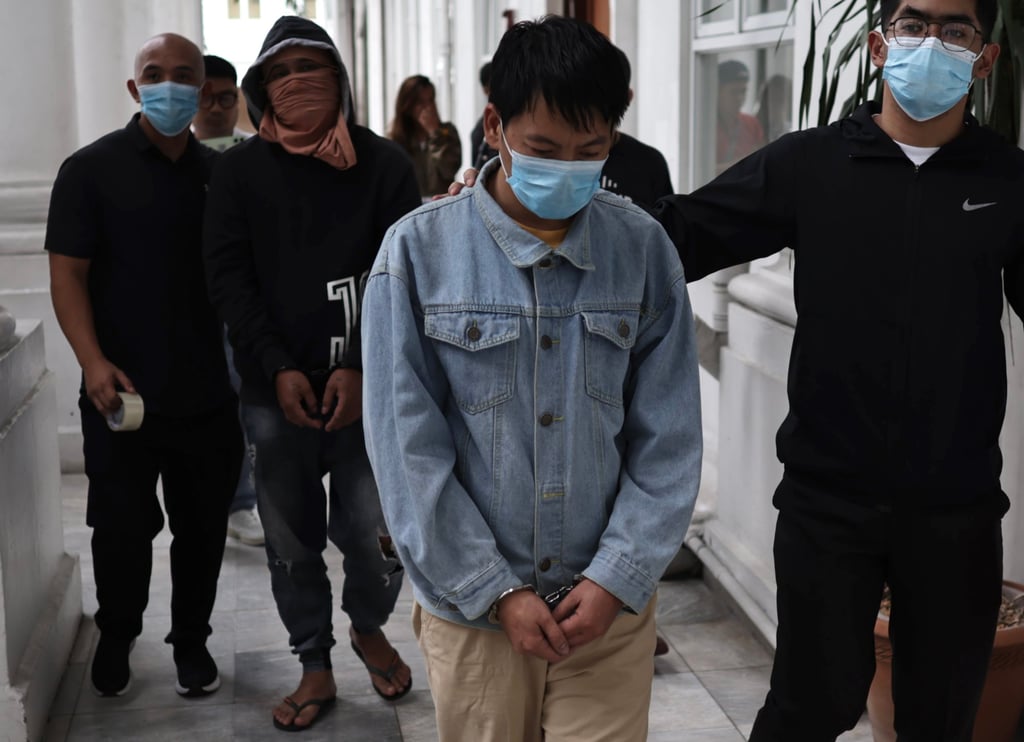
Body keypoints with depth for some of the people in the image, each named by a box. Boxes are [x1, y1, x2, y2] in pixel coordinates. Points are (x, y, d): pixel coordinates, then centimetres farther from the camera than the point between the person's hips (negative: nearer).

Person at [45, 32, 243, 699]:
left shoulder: (222, 174, 7)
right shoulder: (92, 169, -1)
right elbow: (68, 274, -5)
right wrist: (94, 361, -18)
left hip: (209, 395, 3)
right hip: (123, 395, -2)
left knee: (204, 527, 10)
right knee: (122, 527, 7)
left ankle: (192, 639, 31)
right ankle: (116, 638, 32)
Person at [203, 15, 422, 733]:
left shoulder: (384, 164, 1)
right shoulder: (240, 170, 5)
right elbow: (227, 274, 1)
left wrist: (360, 367, -12)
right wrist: (279, 368, -8)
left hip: (368, 389, -1)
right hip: (276, 392, 1)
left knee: (371, 532, 0)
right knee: (292, 543, 8)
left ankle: (368, 627, 32)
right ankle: (316, 670, 27)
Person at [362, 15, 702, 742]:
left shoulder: (644, 250, -4)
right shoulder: (419, 250, -8)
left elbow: (668, 441, -1)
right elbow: (407, 445, -8)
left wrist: (615, 578, -8)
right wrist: (496, 590, -9)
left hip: (610, 602, 1)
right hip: (472, 605, 0)